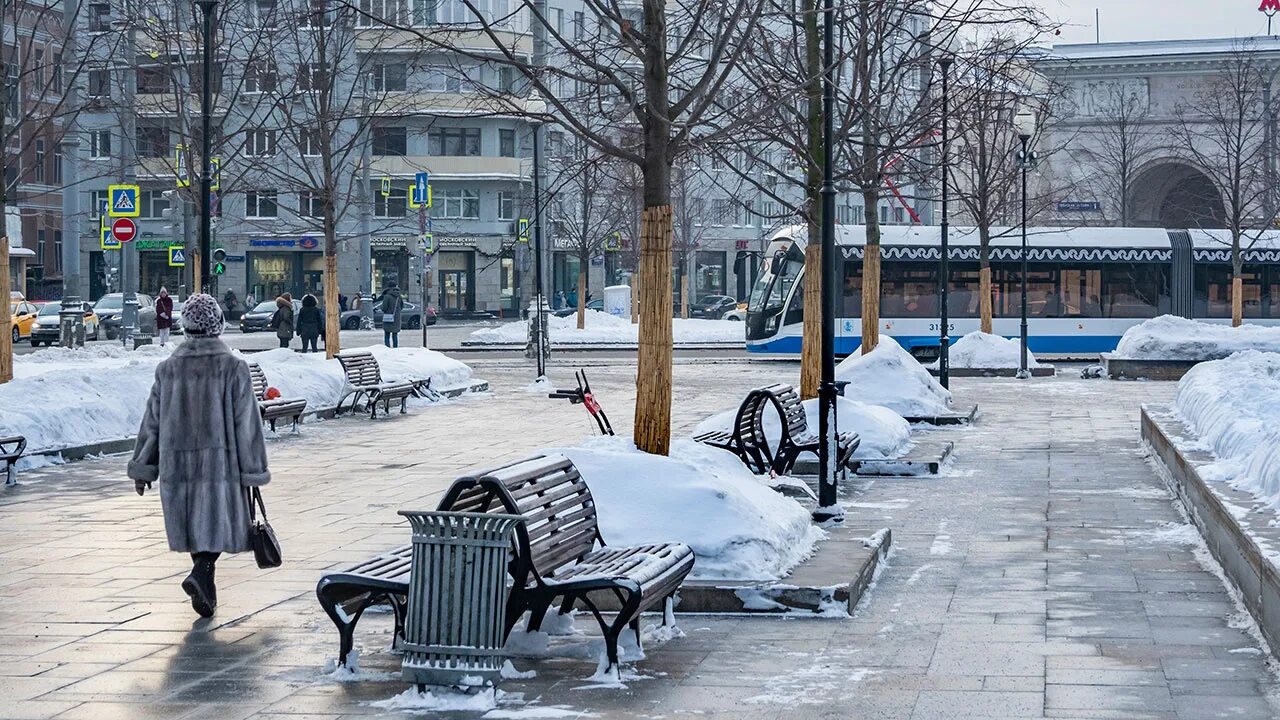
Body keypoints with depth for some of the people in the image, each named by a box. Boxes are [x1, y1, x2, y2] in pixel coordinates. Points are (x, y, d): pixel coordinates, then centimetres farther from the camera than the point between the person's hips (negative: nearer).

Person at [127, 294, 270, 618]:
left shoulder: (167, 368, 2)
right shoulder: (233, 368, -8)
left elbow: (151, 421, 5)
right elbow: (246, 424, -8)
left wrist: (143, 467, 11)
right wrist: (253, 471, -2)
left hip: (176, 463, 4)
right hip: (219, 460, -3)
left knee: (194, 523, 16)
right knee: (218, 522, 5)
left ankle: (206, 590, 22)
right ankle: (201, 573, -19)